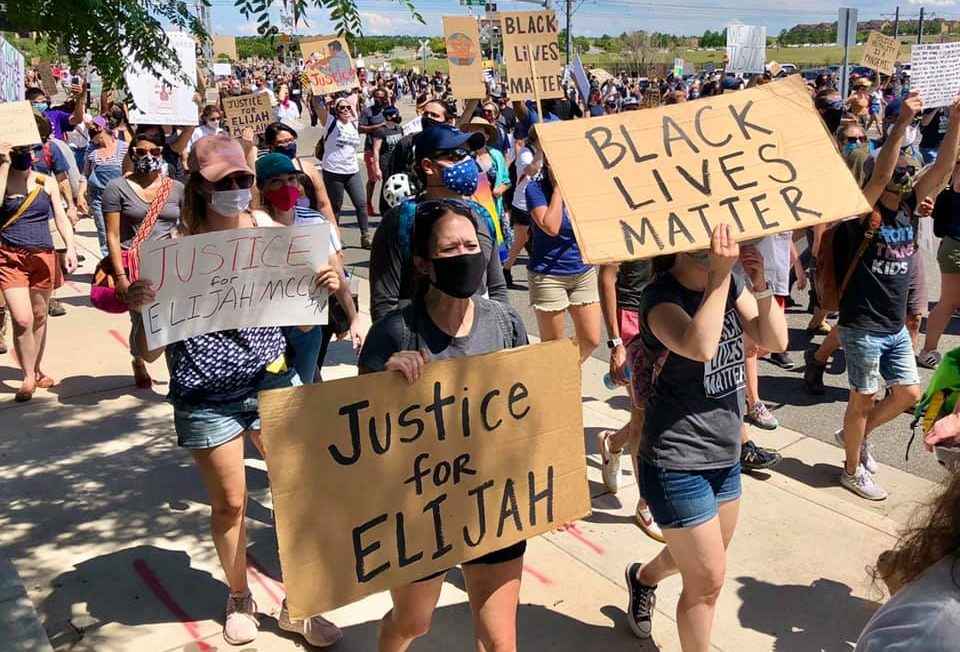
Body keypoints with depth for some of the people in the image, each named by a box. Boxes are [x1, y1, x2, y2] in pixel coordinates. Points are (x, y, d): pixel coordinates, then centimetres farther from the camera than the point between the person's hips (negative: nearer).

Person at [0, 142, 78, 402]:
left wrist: (70, 247, -9)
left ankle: (36, 371, 30)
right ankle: (28, 378, 4)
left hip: (43, 256, 3)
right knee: (22, 320, -11)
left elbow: (61, 217, 5)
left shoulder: (47, 183, 6)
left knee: (39, 317, 13)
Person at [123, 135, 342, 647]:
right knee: (229, 503, 12)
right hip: (207, 398, -2)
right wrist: (142, 310, -28)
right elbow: (150, 352, -7)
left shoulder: (271, 233, -2)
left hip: (274, 382, 2)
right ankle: (239, 599, 39)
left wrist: (324, 288, -15)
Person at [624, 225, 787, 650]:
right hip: (676, 461, -8)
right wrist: (718, 276, -37)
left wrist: (760, 285, -19)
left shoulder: (731, 281, 1)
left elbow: (775, 341, -6)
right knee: (708, 578, 2)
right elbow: (699, 347, -37)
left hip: (725, 453, 8)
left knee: (700, 560, 26)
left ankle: (643, 577, 56)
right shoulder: (661, 296, -19)